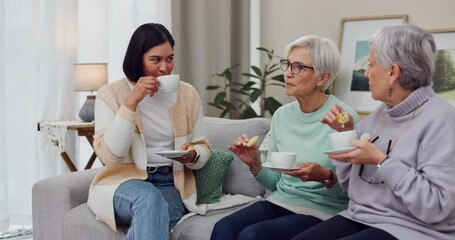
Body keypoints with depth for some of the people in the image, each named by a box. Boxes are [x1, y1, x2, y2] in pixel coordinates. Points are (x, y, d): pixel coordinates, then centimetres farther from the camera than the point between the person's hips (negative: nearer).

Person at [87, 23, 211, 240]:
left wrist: (192, 156, -12)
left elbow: (203, 148, 13)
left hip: (171, 184, 2)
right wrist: (131, 102, -21)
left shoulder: (187, 94, 6)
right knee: (149, 198, -37)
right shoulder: (110, 94, -3)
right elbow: (108, 155, -14)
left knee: (148, 220, -34)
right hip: (123, 182, -1)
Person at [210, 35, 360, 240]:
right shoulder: (281, 115, 6)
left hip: (321, 211, -5)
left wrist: (326, 177, -26)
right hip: (280, 201, 5)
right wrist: (255, 165, -6)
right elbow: (275, 183, 13)